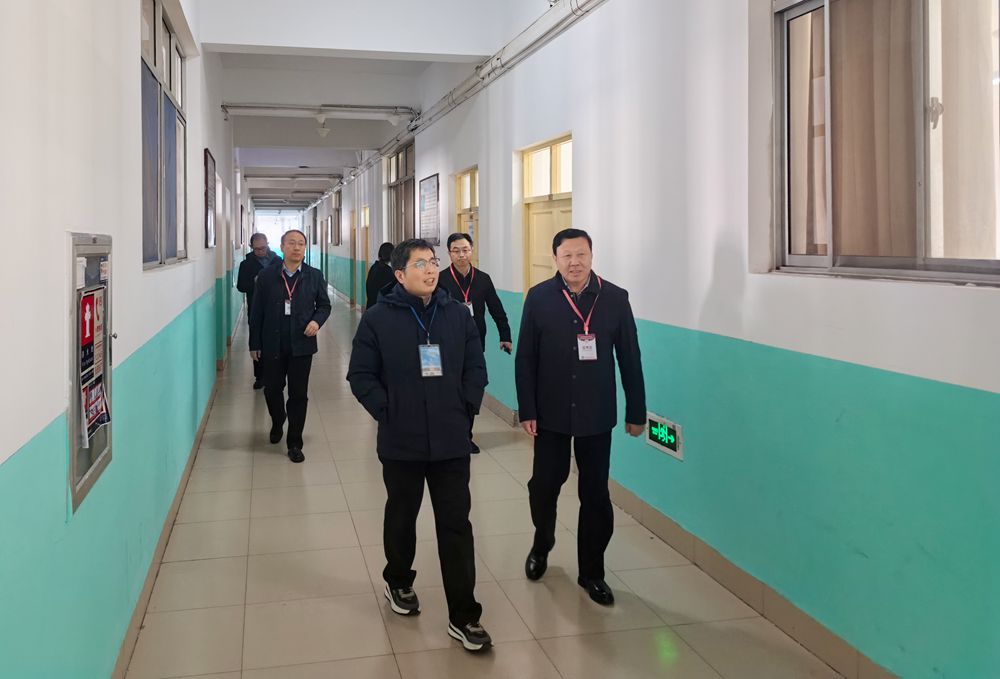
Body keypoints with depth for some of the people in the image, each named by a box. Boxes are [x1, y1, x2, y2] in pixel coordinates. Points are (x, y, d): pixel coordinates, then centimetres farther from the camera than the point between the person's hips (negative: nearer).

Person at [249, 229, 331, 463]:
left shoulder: (314, 276, 1)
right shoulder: (266, 276, 0)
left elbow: (324, 305, 10)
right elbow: (256, 312, 3)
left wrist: (317, 321, -12)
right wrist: (255, 344, 1)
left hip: (301, 345, 0)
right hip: (272, 345, 0)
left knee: (298, 395, 4)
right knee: (272, 389, 13)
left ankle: (294, 444, 15)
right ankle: (277, 423, 44)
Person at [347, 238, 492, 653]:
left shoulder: (458, 315, 2)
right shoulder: (378, 318, -6)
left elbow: (475, 369, 7)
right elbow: (361, 376, -4)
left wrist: (464, 410, -1)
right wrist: (388, 413, -10)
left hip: (451, 442, 1)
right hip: (401, 443, -1)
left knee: (456, 525, 2)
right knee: (401, 518, 18)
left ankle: (464, 616, 10)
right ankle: (398, 583, 43)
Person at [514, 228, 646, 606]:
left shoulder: (615, 298, -4)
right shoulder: (539, 298, -5)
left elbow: (630, 359, 0)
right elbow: (525, 359, -3)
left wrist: (636, 411, 1)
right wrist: (527, 410, -7)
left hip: (597, 414, 0)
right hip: (551, 413, 0)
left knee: (595, 494, 7)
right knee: (544, 485, 9)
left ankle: (592, 571, 23)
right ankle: (542, 544, 39)